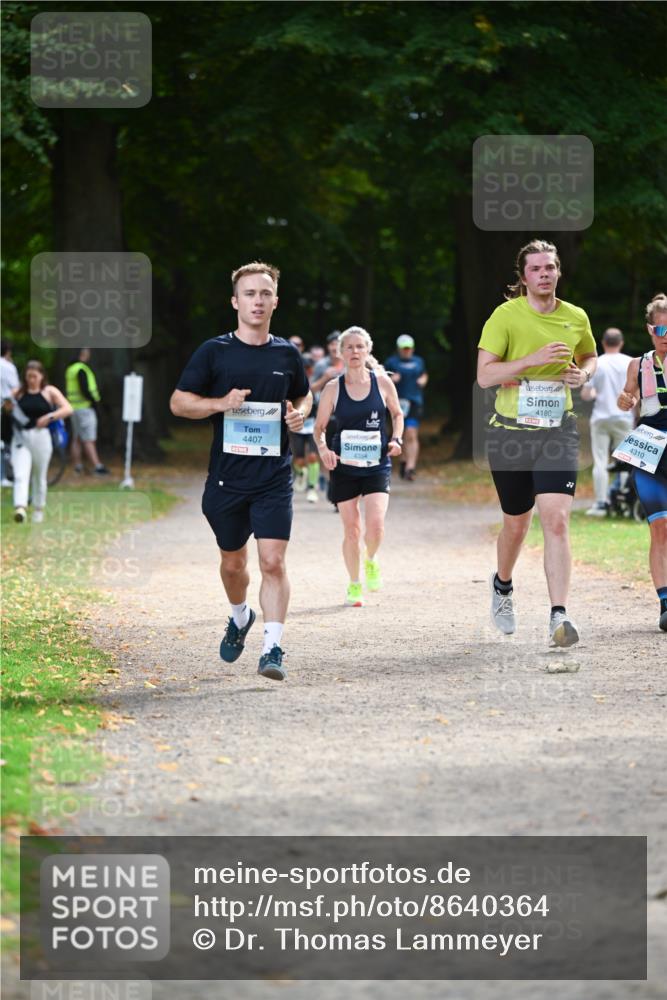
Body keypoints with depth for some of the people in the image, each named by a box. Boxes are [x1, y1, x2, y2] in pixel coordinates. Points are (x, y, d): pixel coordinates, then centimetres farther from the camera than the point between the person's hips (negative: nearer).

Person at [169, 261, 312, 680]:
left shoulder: (287, 354, 5)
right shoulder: (214, 352, -1)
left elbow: (304, 394, 23)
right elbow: (179, 401, 2)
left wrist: (299, 414, 0)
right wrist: (220, 403, -15)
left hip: (274, 478, 0)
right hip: (227, 477, 0)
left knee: (273, 561, -13)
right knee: (233, 562, 14)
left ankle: (273, 648, -12)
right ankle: (240, 617, 43)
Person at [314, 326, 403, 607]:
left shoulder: (382, 382, -2)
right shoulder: (333, 388, -3)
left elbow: (397, 413, 14)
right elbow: (319, 427, 4)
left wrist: (397, 439, -3)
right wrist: (323, 449, -15)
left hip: (377, 465, 0)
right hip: (344, 466, 0)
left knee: (375, 523, -17)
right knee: (351, 529, 3)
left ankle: (371, 561, 16)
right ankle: (354, 584, 22)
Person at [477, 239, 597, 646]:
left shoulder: (576, 318, 4)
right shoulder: (505, 316, -7)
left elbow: (590, 356, 24)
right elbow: (484, 375, -13)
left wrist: (583, 373, 1)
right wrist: (533, 359, -24)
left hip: (558, 431, 1)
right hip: (511, 431, -1)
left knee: (557, 520, -15)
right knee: (517, 523, 12)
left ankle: (559, 616, -19)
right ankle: (502, 585, 44)